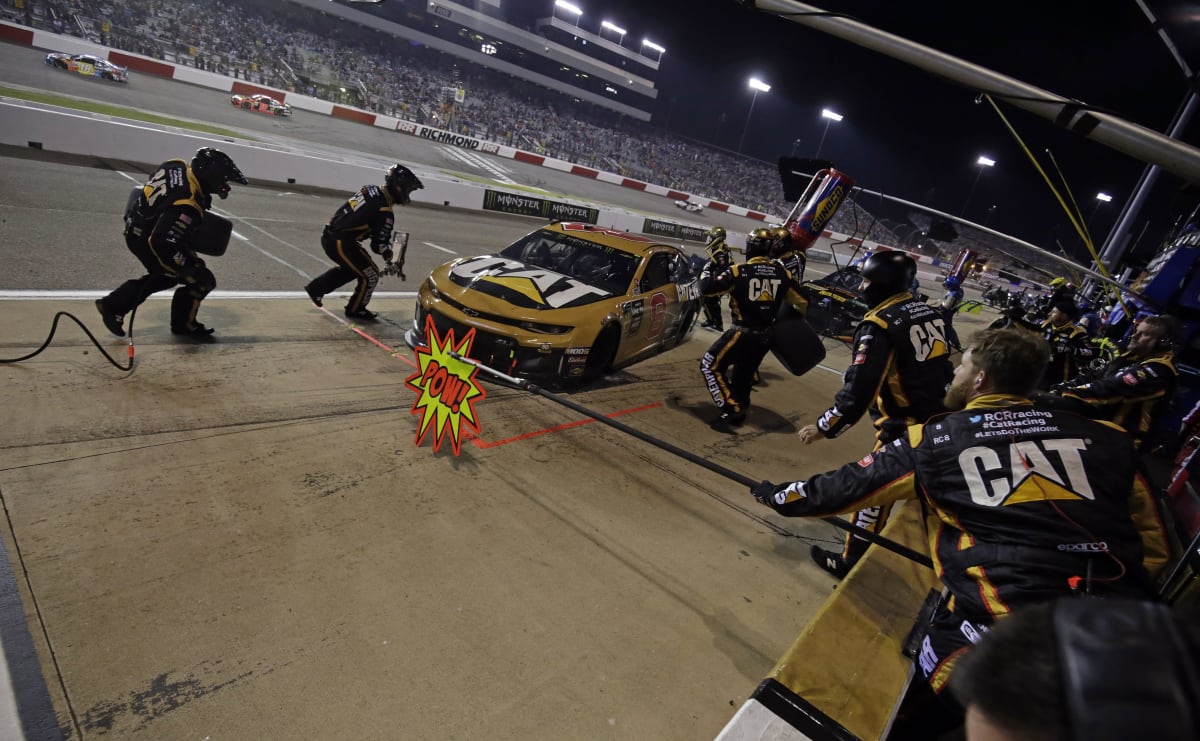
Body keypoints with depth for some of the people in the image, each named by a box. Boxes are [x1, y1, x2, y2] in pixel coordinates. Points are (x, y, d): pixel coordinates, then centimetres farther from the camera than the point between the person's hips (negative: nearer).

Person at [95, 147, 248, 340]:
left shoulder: (178, 166, -10)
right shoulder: (186, 208, -36)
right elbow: (162, 244, -34)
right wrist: (192, 268, -27)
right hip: (146, 240, -10)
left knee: (165, 276, 30)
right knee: (201, 281, -1)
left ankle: (113, 305, 36)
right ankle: (183, 325, 17)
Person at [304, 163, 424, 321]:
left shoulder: (370, 190, 8)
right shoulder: (384, 213, -18)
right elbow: (379, 244, -14)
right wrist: (389, 257, 8)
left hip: (328, 235, 9)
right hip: (341, 243, -9)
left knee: (350, 267, 29)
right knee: (369, 275, 5)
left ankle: (316, 288, 35)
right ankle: (355, 310, 22)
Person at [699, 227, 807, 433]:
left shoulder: (739, 271, -13)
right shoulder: (783, 273, 2)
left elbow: (706, 289, -14)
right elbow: (801, 303, 10)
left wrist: (705, 272, 7)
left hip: (743, 332, -6)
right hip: (765, 336, 6)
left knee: (710, 366, 3)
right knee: (744, 371, 24)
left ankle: (732, 411, -5)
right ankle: (740, 407, 39)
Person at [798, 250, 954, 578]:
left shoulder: (879, 324, -18)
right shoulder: (929, 312, 6)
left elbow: (859, 388, -23)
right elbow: (942, 368, 16)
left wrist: (823, 427, -16)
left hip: (905, 428, -8)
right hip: (943, 421, 8)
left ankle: (852, 562, 16)